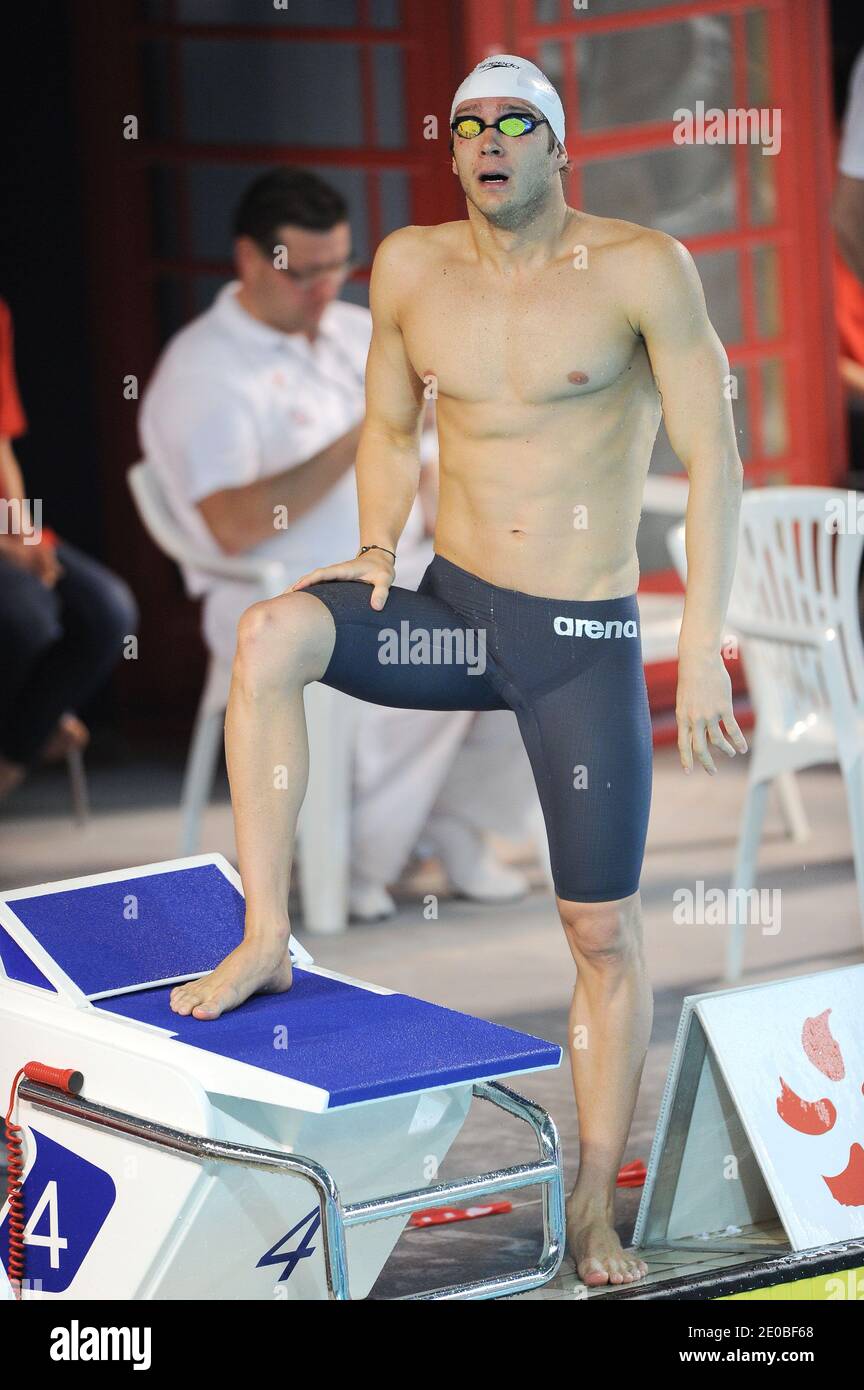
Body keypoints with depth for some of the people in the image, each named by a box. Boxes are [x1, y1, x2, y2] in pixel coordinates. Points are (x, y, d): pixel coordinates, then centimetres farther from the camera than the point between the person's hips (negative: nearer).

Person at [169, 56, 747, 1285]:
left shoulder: (639, 268, -11)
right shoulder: (410, 267, 1)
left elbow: (712, 458, -10)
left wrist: (704, 650, -14)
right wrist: (379, 551, -2)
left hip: (587, 641, -3)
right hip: (453, 613, 3)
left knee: (604, 934, 2)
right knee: (270, 638, -26)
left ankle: (594, 1211, 15)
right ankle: (266, 941, -16)